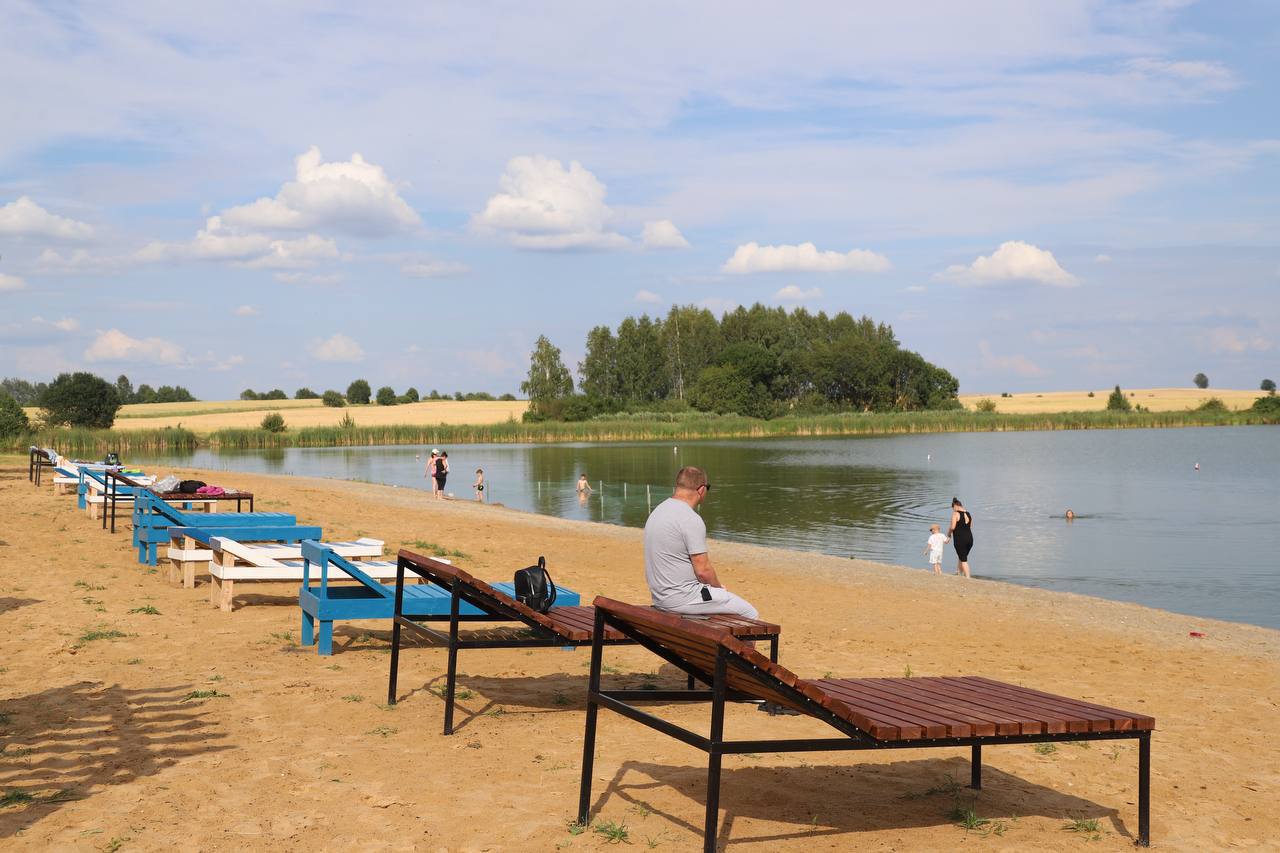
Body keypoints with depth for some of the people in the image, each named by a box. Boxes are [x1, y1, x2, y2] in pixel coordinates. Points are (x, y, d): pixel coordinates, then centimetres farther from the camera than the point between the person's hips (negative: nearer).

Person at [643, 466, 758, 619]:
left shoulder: (658, 511, 8)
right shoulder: (691, 520, -20)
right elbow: (703, 570, -20)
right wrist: (718, 587, 1)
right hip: (682, 598, -10)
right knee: (749, 613, 2)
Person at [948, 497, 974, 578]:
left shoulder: (955, 514, -10)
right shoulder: (968, 514, 10)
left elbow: (953, 527, -15)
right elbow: (970, 526, 14)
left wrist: (949, 533, 4)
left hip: (959, 540, -7)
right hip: (969, 538, 7)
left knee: (963, 560, -1)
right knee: (962, 557, 22)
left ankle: (967, 577, -4)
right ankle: (958, 573, 30)